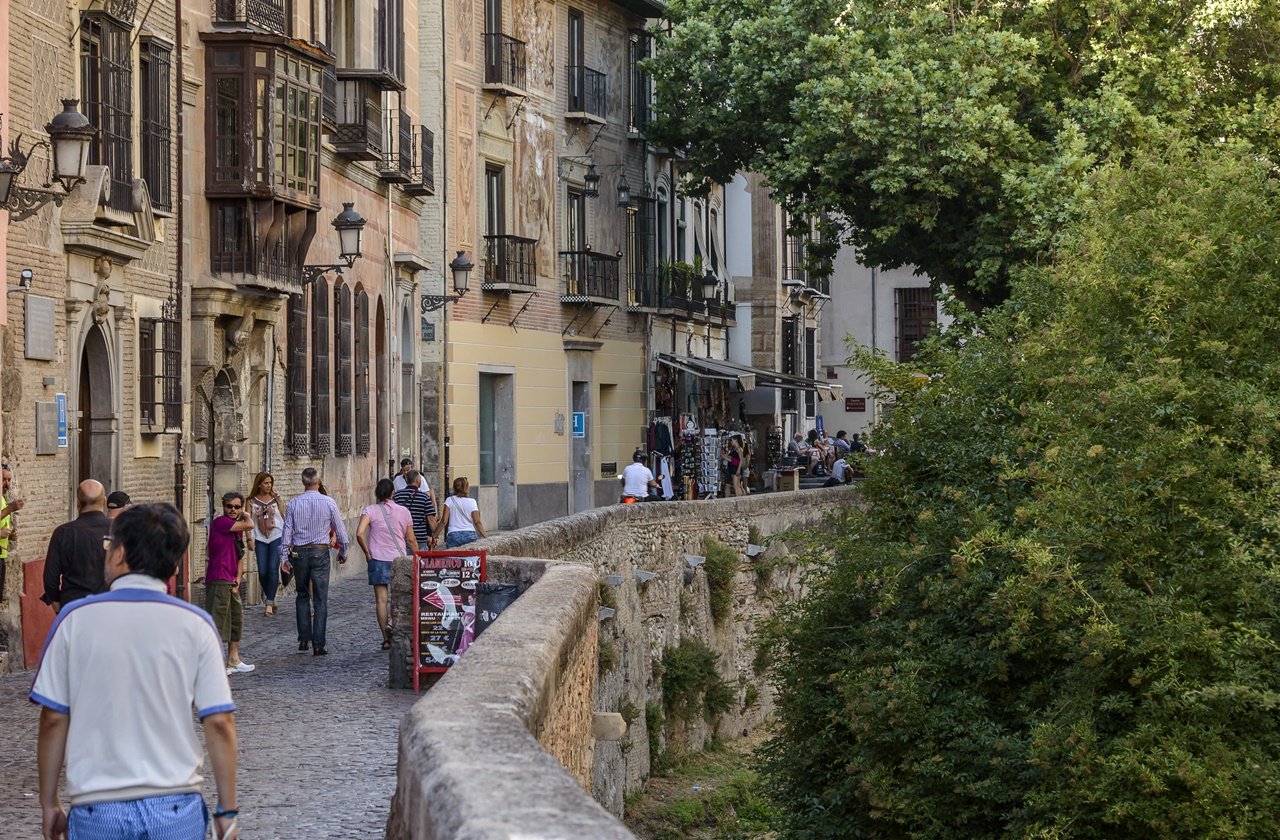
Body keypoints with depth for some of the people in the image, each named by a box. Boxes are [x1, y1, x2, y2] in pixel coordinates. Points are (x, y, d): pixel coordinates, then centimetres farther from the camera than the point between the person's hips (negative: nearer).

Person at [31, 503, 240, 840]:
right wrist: (226, 811, 5)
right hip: (177, 811, 0)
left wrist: (49, 803, 10)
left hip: (97, 812, 0)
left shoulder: (76, 619, -2)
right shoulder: (195, 625, -2)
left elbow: (53, 720, 0)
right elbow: (220, 723, -4)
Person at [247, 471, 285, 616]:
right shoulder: (252, 501, 5)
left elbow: (284, 519, 10)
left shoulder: (276, 500, 6)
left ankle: (269, 603, -10)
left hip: (276, 537, -1)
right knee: (262, 572, -1)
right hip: (260, 539, 1)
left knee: (273, 569, -13)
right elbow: (249, 521, 2)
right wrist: (250, 539, -8)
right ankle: (269, 598, 20)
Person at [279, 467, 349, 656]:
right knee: (320, 599, 0)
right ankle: (318, 645, -3)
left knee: (302, 596, 17)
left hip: (299, 552, 2)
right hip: (320, 552, -2)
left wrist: (284, 557, 6)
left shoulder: (294, 504, -1)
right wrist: (343, 551, 15)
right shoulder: (328, 503, -4)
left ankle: (304, 639, 15)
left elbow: (286, 532, 0)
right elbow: (340, 530, 1)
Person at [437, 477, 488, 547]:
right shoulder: (471, 502, 4)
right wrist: (487, 537, 1)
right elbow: (477, 522, -2)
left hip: (453, 536, 0)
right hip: (470, 536, 0)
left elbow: (444, 521, -2)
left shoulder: (449, 501, 4)